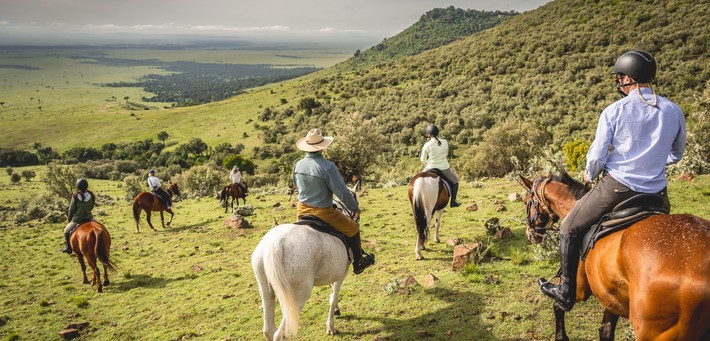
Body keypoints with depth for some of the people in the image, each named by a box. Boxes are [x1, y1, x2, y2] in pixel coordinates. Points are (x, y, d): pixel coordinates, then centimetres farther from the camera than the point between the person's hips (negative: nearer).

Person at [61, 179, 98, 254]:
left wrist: (69, 219, 8)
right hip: (89, 218, 3)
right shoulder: (91, 196, -8)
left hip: (77, 220, -3)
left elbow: (71, 210, -8)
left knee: (66, 231, 21)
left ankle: (69, 248, 24)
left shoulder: (75, 197, -17)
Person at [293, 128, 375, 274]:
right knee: (353, 229, 15)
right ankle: (358, 263, 28)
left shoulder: (298, 165, -3)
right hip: (323, 212, -6)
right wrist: (355, 208, -2)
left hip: (301, 210, 6)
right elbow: (343, 193, -18)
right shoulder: (328, 166, -22)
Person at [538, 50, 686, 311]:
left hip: (617, 186, -4)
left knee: (569, 229, 12)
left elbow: (596, 156, -7)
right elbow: (676, 154, 16)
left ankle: (566, 293, 16)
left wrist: (589, 175, 14)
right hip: (657, 193, 5)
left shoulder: (614, 111, -10)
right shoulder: (674, 111, 3)